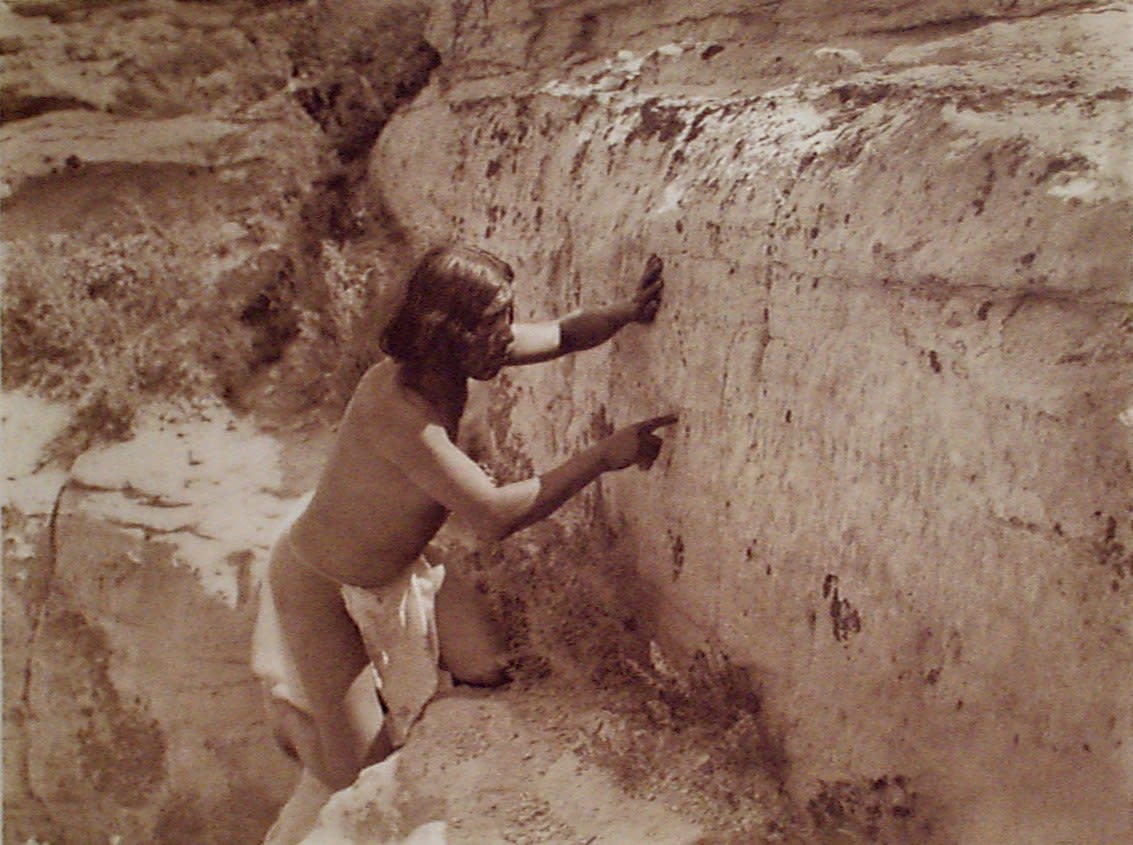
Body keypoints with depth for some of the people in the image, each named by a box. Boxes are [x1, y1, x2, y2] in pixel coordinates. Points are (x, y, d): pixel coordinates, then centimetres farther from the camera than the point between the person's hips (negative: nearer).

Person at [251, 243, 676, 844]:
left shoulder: (447, 365, -12)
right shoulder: (395, 411, -37)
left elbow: (557, 335, 1)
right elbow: (495, 515, -41)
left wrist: (627, 311, -17)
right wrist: (605, 455, -36)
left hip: (396, 573, 8)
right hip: (321, 591, -8)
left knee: (486, 669, 3)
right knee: (347, 777, -5)